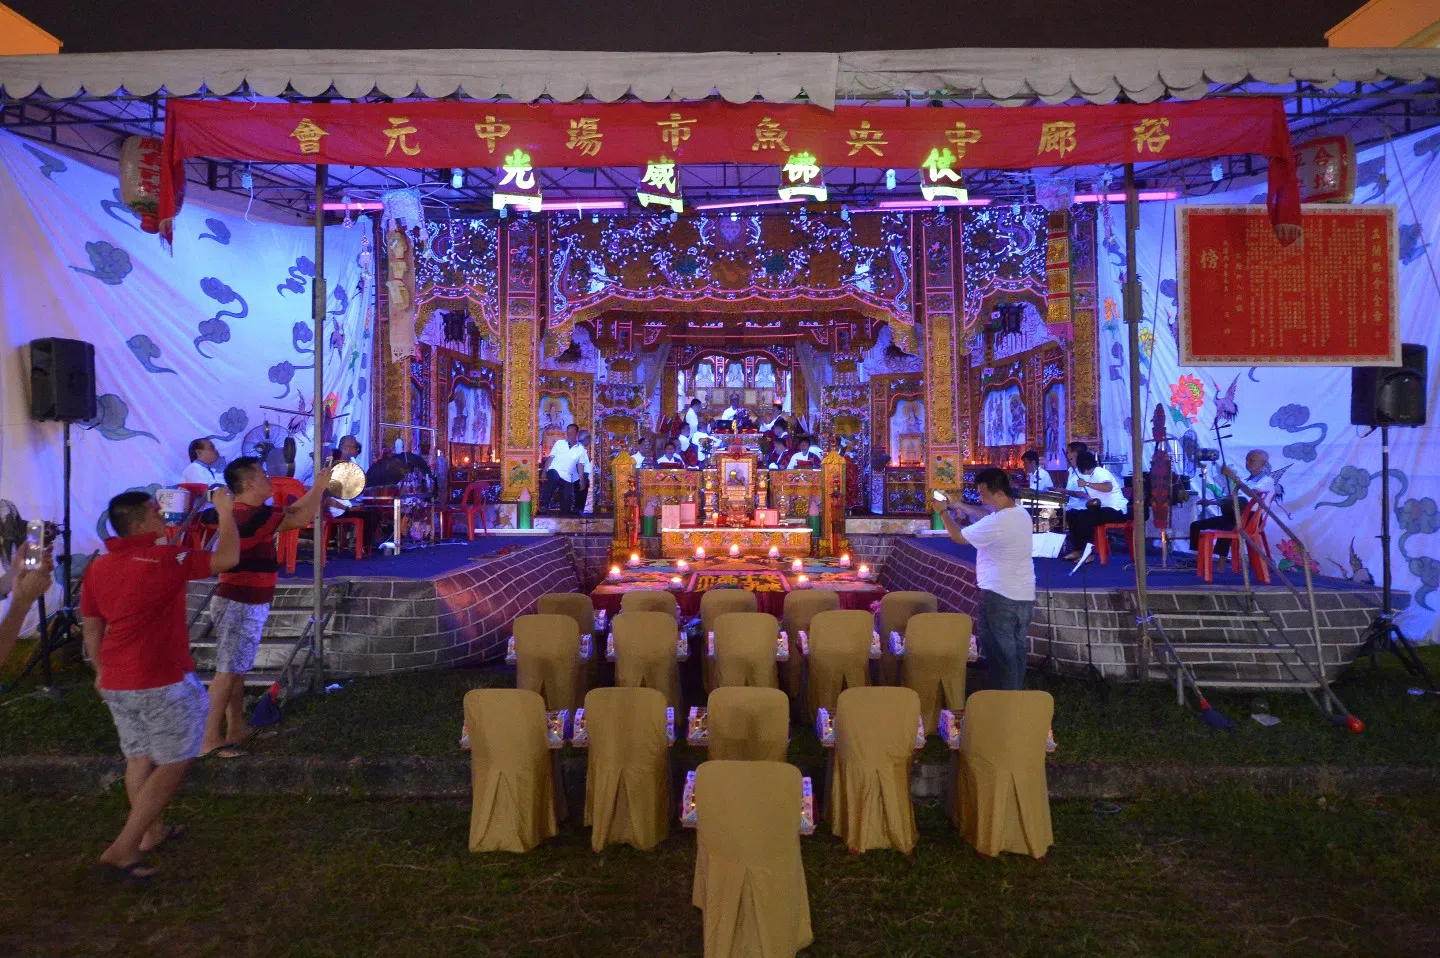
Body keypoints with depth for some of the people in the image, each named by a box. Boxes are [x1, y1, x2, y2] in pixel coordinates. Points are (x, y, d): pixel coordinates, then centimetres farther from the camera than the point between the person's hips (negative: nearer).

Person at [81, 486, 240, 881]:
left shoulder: (98, 567, 5)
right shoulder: (163, 559, -19)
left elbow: (92, 627, 13)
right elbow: (227, 558, -18)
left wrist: (101, 670, 25)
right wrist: (225, 512, -7)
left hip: (117, 682, 8)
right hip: (160, 682, -8)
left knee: (140, 758, 20)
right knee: (173, 763, 4)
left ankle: (151, 833, 33)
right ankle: (123, 849, 3)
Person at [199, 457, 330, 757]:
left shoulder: (250, 512, 9)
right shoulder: (253, 516, -22)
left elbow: (290, 510, 19)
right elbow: (299, 519, -17)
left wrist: (317, 488, 13)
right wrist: (320, 487, -6)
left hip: (244, 604, 10)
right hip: (240, 606, -10)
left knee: (236, 670, 16)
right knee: (227, 672, -5)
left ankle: (236, 728, 26)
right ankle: (210, 740, 1)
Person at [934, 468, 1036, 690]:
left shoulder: (996, 524, -25)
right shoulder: (1021, 514, 4)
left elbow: (958, 537, -11)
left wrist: (943, 512, 2)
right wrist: (960, 506, 19)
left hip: (1000, 596, -9)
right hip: (1025, 596, 9)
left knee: (1000, 655, 4)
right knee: (1017, 651, 19)